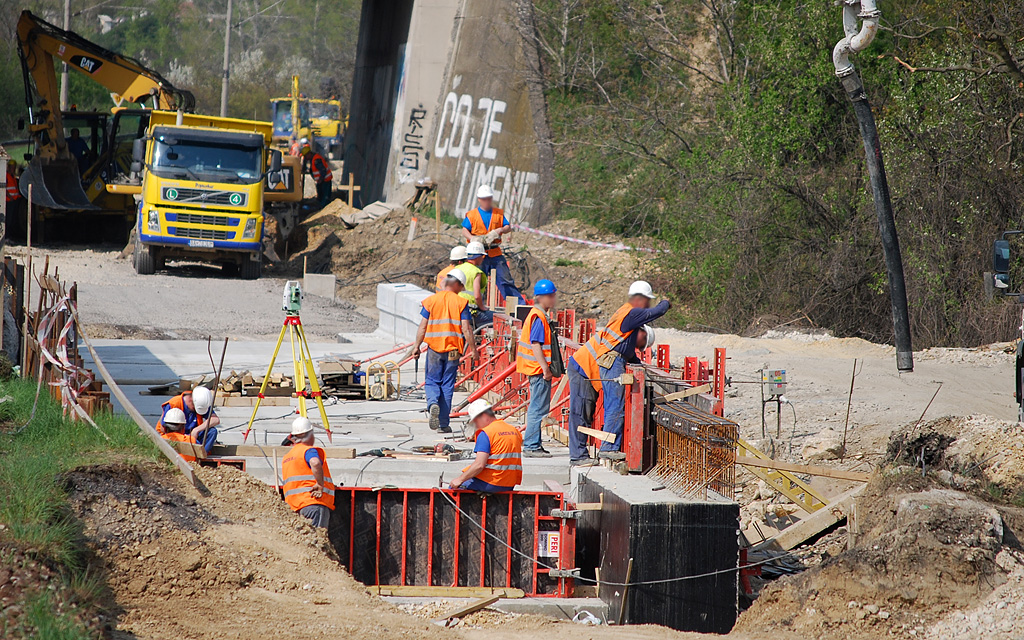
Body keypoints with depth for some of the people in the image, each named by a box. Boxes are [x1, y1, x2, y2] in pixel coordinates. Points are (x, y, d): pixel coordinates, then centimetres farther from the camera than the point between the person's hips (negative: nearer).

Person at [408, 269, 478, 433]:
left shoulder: (431, 300, 1)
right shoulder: (461, 302, -3)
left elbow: (422, 327, 0)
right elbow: (466, 328, -7)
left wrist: (417, 346, 6)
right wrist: (473, 347, 2)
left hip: (434, 347, 0)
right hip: (452, 349, 0)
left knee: (432, 381, 11)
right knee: (447, 385, 7)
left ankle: (433, 403, -20)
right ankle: (444, 423, 8)